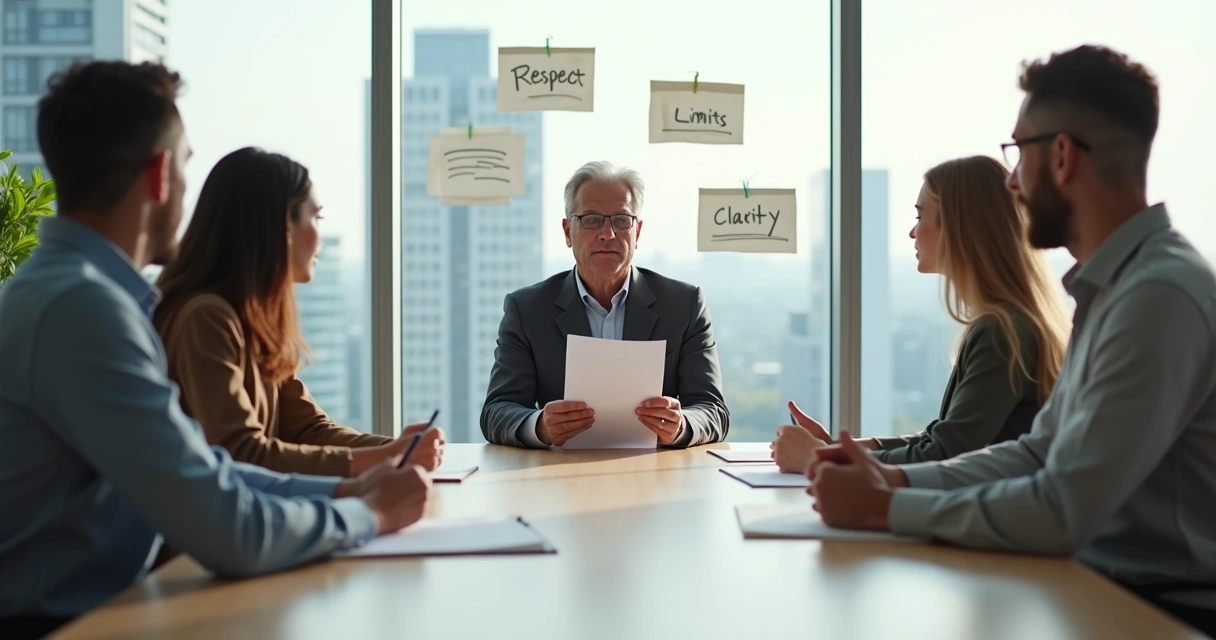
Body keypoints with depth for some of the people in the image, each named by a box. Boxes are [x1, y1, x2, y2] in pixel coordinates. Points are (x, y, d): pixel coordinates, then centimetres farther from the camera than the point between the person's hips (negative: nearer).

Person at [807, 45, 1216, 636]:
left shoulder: (1160, 296, -22)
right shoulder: (1114, 285, 8)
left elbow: (1062, 511, -24)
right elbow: (1041, 452, 10)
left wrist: (884, 508, -15)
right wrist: (899, 479, -3)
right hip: (1112, 585, 7)